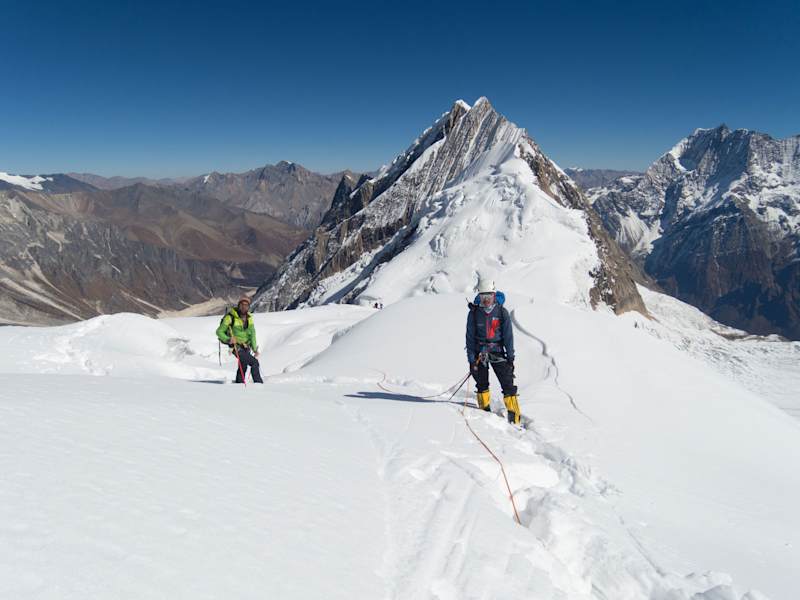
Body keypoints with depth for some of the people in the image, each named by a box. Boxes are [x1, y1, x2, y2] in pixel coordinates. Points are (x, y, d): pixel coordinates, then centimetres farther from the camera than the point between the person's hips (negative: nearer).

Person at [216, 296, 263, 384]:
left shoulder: (249, 318, 1)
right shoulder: (230, 317, -16)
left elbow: (252, 334, -5)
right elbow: (219, 332, -13)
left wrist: (255, 349, -15)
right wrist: (228, 339, -31)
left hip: (246, 347, 6)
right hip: (237, 347, -6)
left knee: (243, 367, 20)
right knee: (254, 363, -16)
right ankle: (259, 383, -9)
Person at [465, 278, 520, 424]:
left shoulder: (502, 312, -5)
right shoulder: (474, 313, -5)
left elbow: (508, 335, -1)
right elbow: (470, 337, -2)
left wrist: (510, 357, -4)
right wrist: (471, 359, -6)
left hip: (497, 351, -1)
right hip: (480, 352, 1)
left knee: (508, 384, -7)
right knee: (482, 384, 6)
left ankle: (514, 416, -4)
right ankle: (485, 410, 24)